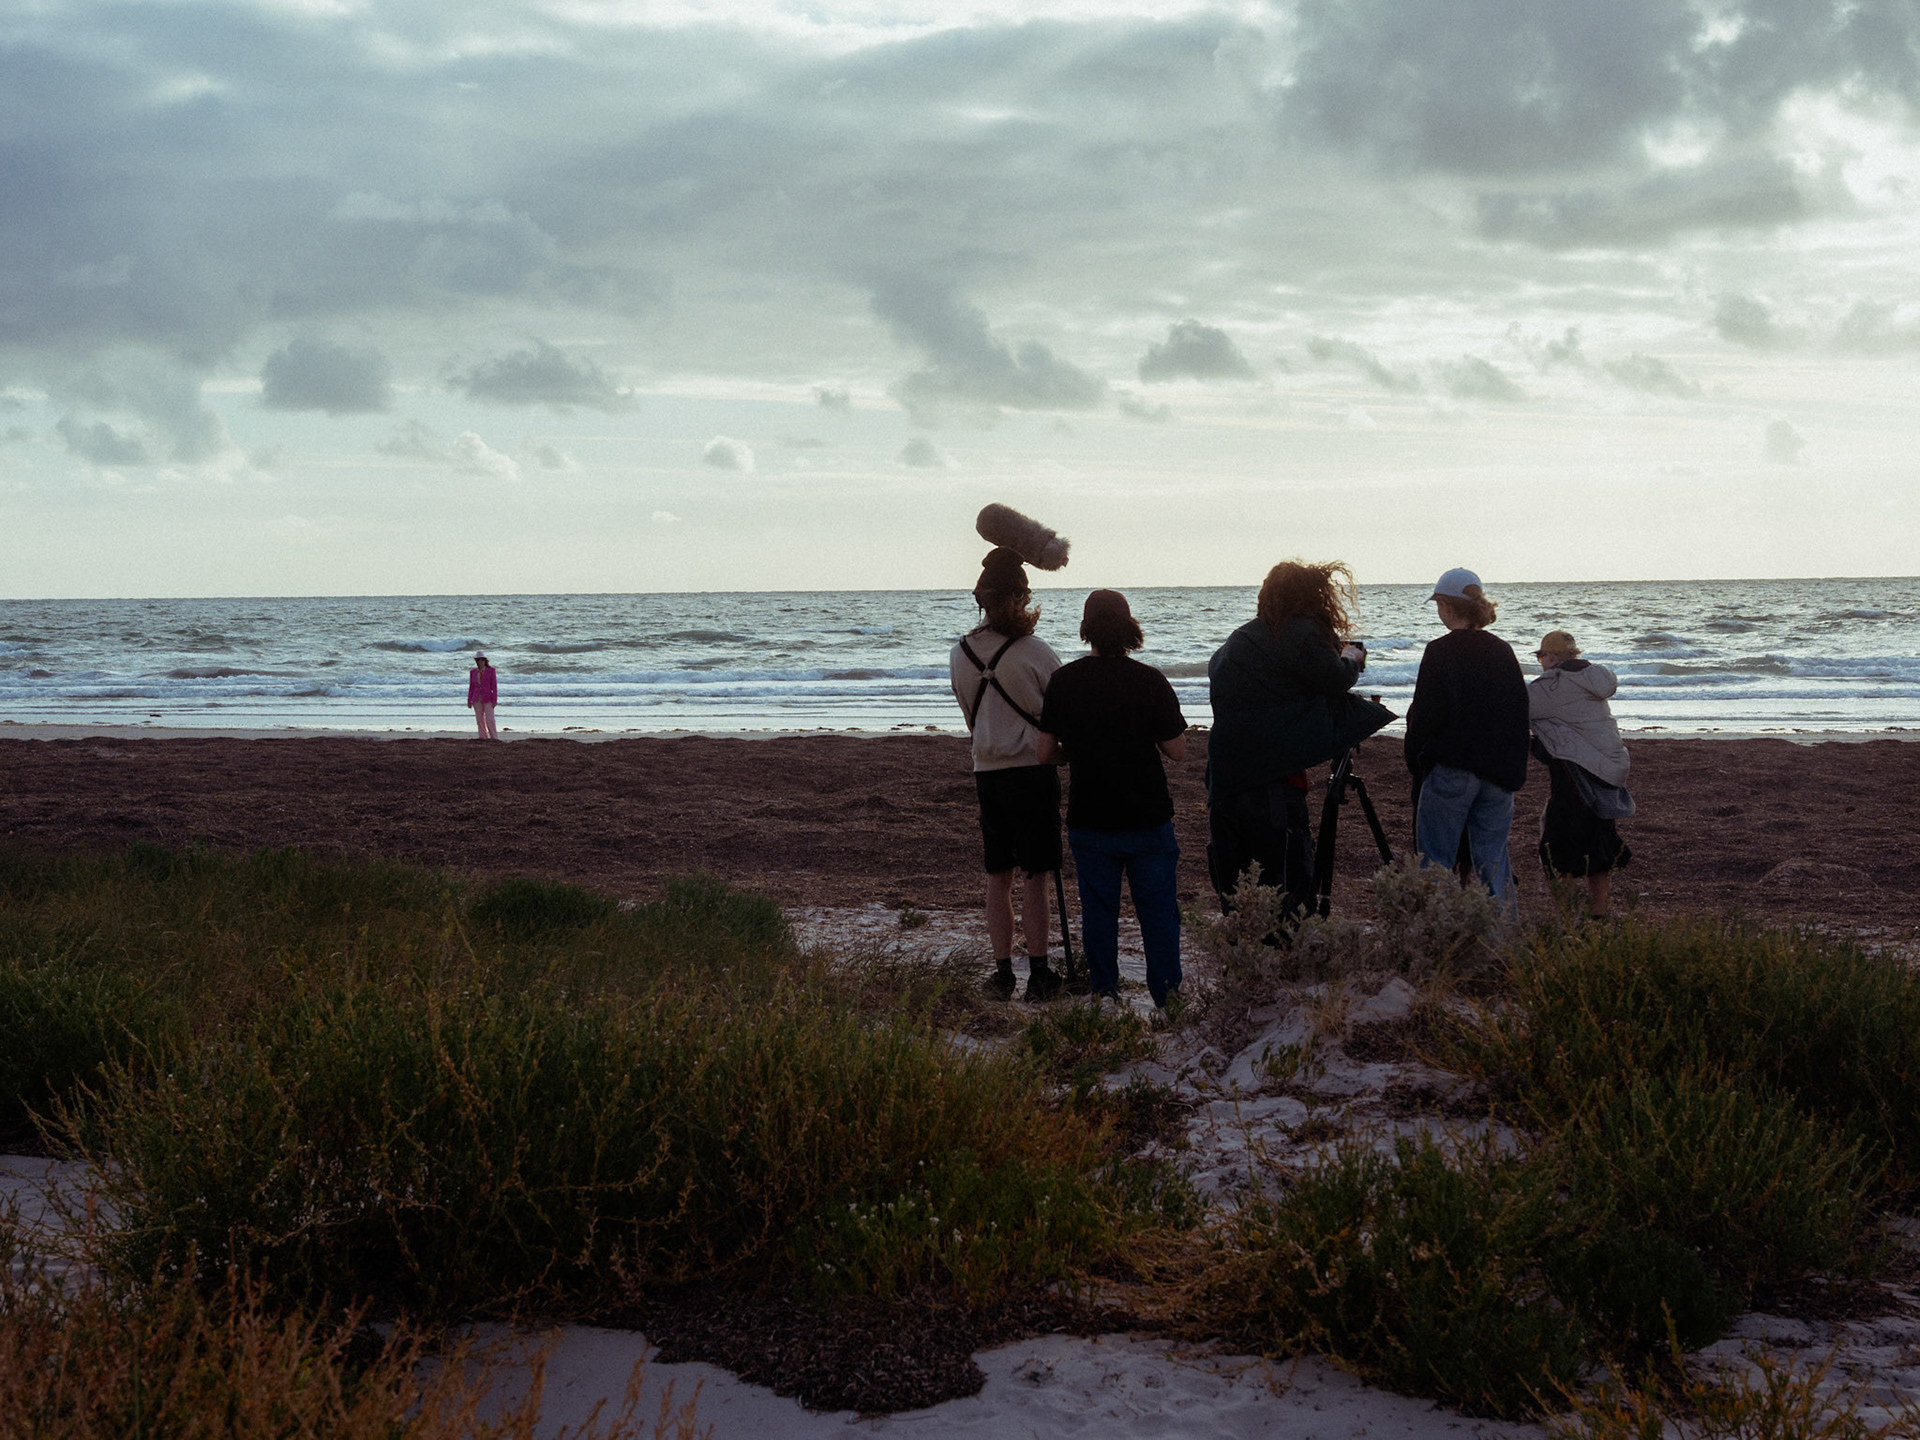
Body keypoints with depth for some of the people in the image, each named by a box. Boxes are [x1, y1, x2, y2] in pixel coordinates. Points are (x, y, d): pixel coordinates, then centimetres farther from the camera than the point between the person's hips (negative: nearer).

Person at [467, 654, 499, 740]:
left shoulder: (491, 670, -4)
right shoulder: (473, 672, 6)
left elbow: (494, 686, -6)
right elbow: (471, 687, 9)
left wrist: (495, 700, -12)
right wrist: (469, 701, 5)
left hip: (487, 699, -3)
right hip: (477, 699, 3)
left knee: (489, 719, -11)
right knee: (480, 720, 1)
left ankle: (494, 738, -3)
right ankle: (484, 738, 5)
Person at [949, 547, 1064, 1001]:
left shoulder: (960, 654, 2)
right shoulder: (1035, 652, -12)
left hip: (987, 771, 4)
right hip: (1033, 771, -4)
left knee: (998, 876, 12)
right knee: (1034, 877, 0)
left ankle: (1003, 971, 15)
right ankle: (1039, 973, 1)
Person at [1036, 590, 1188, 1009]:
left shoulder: (1063, 681, -4)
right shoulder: (1150, 681, -11)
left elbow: (1046, 751, 1)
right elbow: (1177, 751, -7)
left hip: (1088, 821, 2)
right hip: (1148, 818, -2)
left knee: (1098, 911, 12)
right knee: (1158, 911, 8)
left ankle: (1103, 994, 16)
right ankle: (1167, 996, 11)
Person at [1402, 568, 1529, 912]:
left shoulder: (1440, 652, -12)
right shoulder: (1503, 651, 7)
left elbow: (1424, 718, -13)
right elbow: (1521, 714, 12)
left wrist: (1415, 758, 4)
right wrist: (1512, 772, 17)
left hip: (1450, 772, -6)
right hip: (1500, 773, 6)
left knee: (1436, 862, 3)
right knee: (1493, 861, 12)